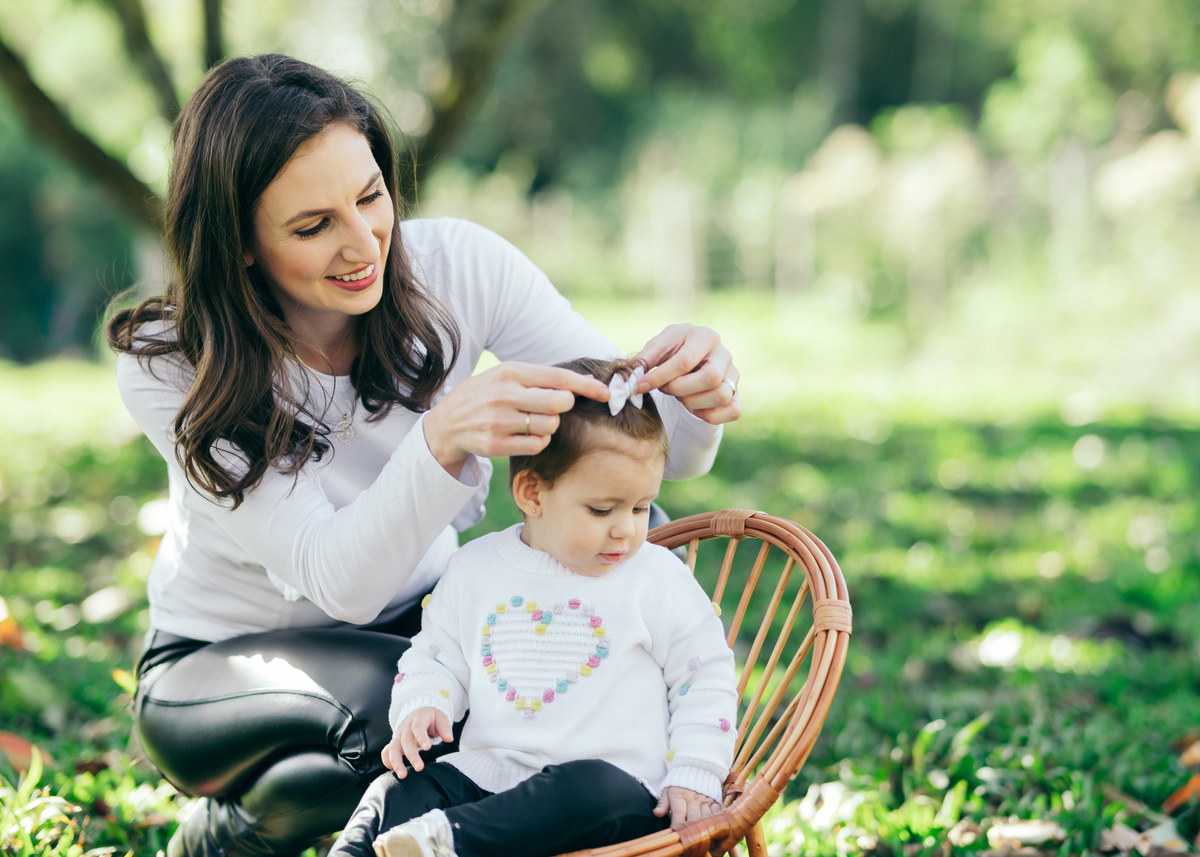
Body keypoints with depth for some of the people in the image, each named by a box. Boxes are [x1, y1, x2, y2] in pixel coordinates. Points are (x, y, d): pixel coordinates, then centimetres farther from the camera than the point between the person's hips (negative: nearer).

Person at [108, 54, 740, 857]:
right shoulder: (169, 370, -23)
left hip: (418, 612, 4)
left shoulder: (456, 267, -17)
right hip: (226, 660, -3)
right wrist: (443, 440, -49)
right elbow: (337, 580, -31)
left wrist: (691, 397, -39)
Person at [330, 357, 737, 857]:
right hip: (489, 774, 3)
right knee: (400, 792, -20)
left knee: (589, 789, -38)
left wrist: (695, 776, -2)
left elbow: (704, 672, 7)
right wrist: (421, 705, -2)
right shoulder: (476, 568, 9)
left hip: (612, 791, -3)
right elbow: (437, 652, 20)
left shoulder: (656, 577, 2)